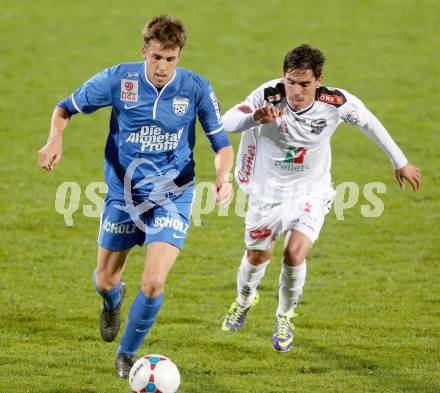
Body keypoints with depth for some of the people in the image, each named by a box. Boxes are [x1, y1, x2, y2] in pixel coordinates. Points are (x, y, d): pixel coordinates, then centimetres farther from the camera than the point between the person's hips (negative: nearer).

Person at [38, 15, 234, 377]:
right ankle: (113, 302, 52)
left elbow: (222, 143, -2)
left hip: (172, 196, -1)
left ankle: (127, 354, 10)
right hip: (123, 193, 1)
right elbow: (66, 107, 1)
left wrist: (223, 175, -23)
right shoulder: (118, 79, -12)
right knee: (105, 281, 12)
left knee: (153, 283, -15)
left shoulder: (196, 88, -11)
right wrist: (55, 139, -20)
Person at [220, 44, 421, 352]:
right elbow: (227, 123, -38)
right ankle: (245, 299, 51)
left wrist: (400, 163, 7)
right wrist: (255, 117, -60)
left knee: (295, 252, -19)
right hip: (268, 190, 0)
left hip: (311, 191, 0)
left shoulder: (335, 102, -23)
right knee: (258, 256, 15)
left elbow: (369, 122, -3)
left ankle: (285, 318, 9)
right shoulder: (269, 96, -27)